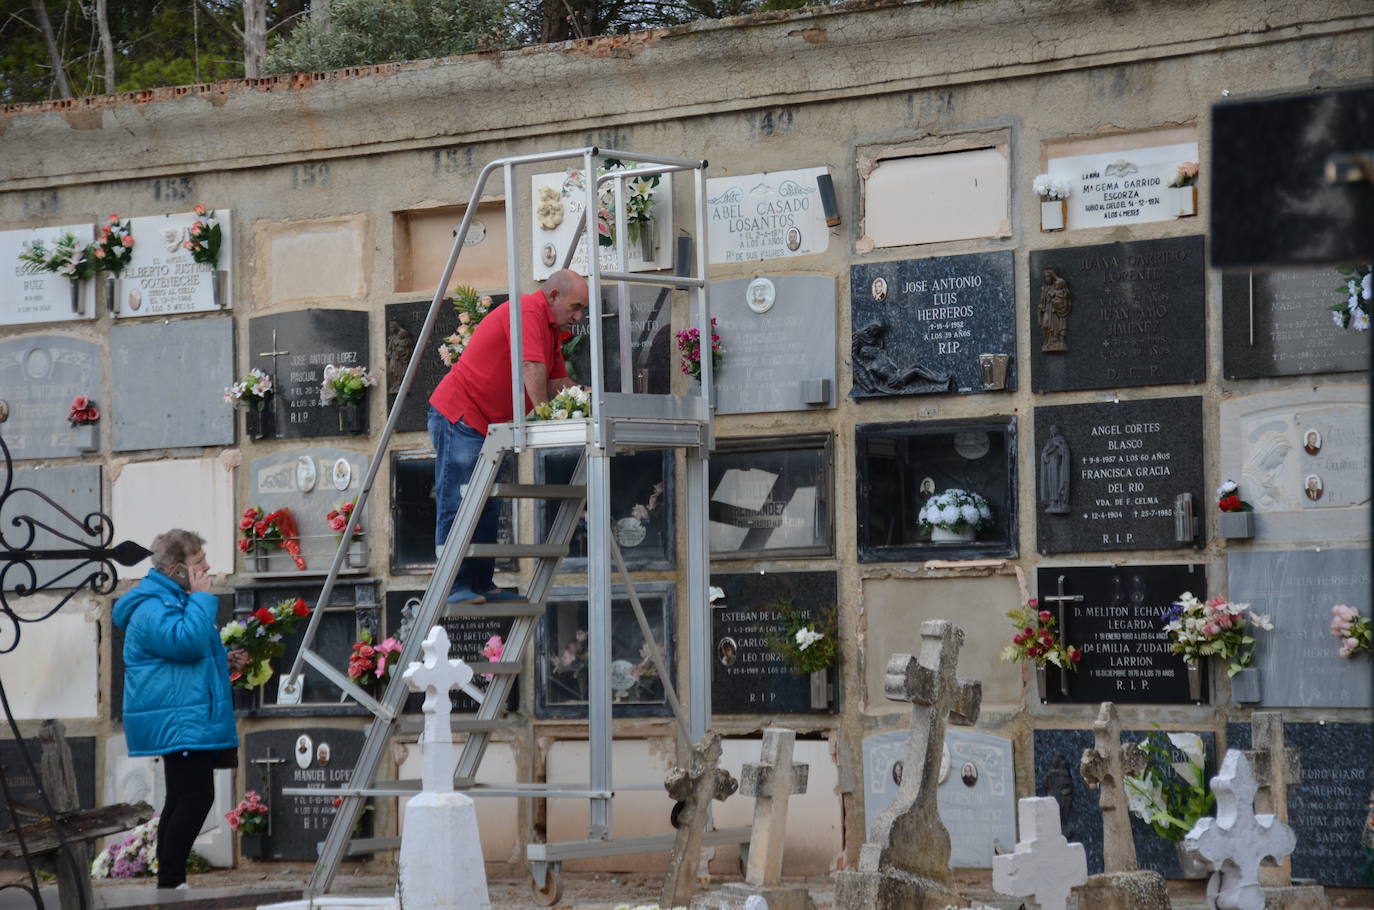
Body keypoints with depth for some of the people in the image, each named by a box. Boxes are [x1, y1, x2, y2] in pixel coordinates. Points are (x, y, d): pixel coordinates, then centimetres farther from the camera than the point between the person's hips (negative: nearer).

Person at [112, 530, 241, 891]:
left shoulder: (174, 600, 21)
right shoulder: (152, 606, -14)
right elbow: (187, 641, -29)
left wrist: (224, 661, 16)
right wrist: (201, 597, -18)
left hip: (188, 722, 11)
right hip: (178, 722, -11)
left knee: (183, 800, 12)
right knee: (196, 797, -17)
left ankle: (170, 882, 15)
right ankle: (170, 882, -16)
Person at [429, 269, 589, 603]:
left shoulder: (552, 329, 16)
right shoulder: (528, 310, -16)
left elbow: (557, 382, 17)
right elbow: (532, 368, -25)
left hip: (490, 424, 11)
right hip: (458, 415, -11)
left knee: (487, 510, 10)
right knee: (457, 504, -10)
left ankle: (481, 585, 13)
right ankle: (455, 586, -12)